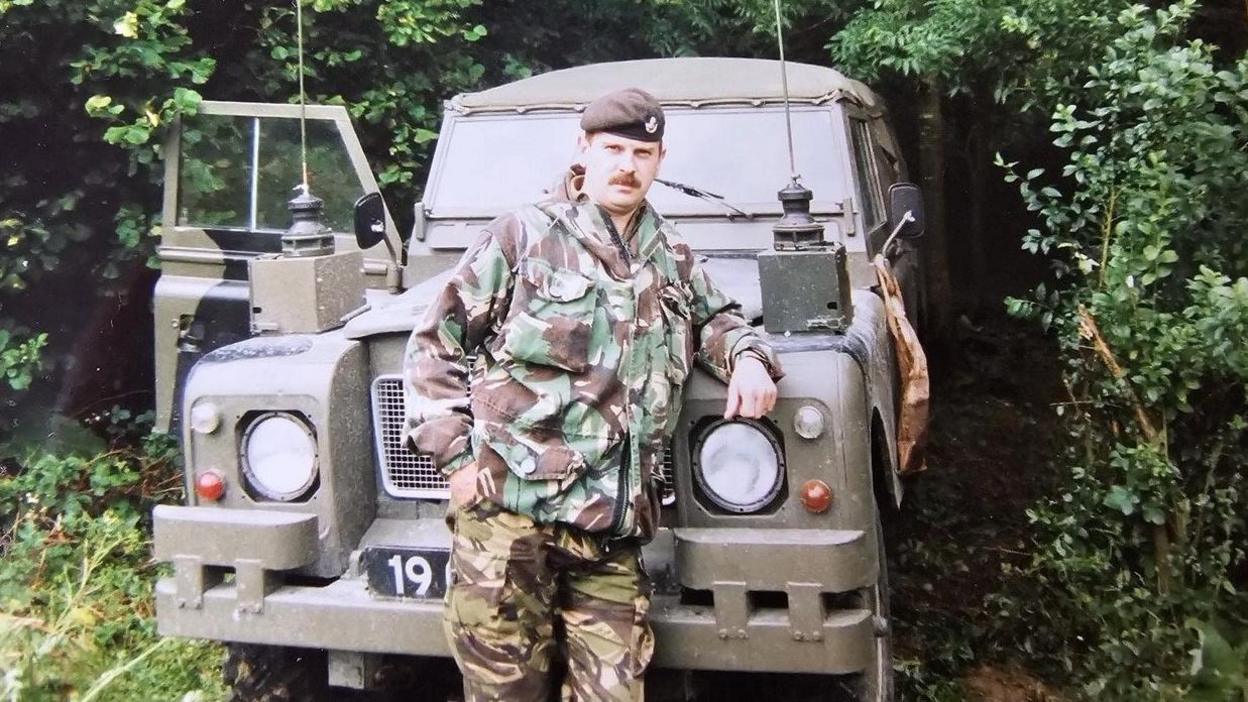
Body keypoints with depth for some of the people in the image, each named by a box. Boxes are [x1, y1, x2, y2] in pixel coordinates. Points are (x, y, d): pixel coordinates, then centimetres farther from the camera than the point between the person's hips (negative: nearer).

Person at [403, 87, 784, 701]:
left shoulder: (672, 256, 15)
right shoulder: (522, 236, 1)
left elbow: (714, 318, 32)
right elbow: (433, 343, 3)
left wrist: (746, 356, 8)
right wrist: (453, 455, -5)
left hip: (613, 532, 4)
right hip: (508, 513, -4)